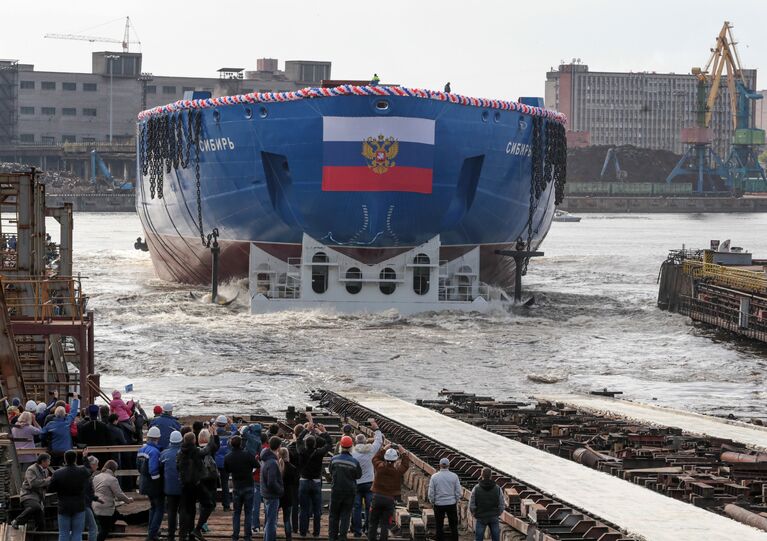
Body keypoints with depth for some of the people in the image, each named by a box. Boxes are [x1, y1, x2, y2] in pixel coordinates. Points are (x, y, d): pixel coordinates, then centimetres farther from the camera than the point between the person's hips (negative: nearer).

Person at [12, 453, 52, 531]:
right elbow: (33, 483, -24)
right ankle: (17, 522, -27)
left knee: (41, 524, 1)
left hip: (39, 498, 8)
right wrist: (47, 480, -15)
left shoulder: (45, 470, 17)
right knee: (36, 507, -38)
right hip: (29, 496, -8)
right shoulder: (31, 470, -9)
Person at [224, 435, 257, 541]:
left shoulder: (227, 458, -5)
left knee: (236, 512, 13)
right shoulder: (247, 455, -15)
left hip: (236, 487, 2)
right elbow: (256, 465, -5)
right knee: (248, 512, 5)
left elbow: (226, 471, 6)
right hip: (248, 486, -2)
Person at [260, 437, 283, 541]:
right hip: (272, 496, -9)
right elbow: (272, 483, -26)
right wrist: (281, 490, -10)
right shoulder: (272, 463, -23)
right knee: (271, 523, -3)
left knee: (268, 521, 19)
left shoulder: (264, 459, 6)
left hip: (266, 494, 9)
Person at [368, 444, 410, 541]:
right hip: (390, 500, -1)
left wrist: (384, 449, 21)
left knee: (373, 523, 8)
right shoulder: (398, 470, -8)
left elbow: (375, 458, 15)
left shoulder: (380, 467, -6)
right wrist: (403, 452, 19)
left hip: (377, 497, 1)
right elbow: (406, 463, 11)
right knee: (385, 524, 3)